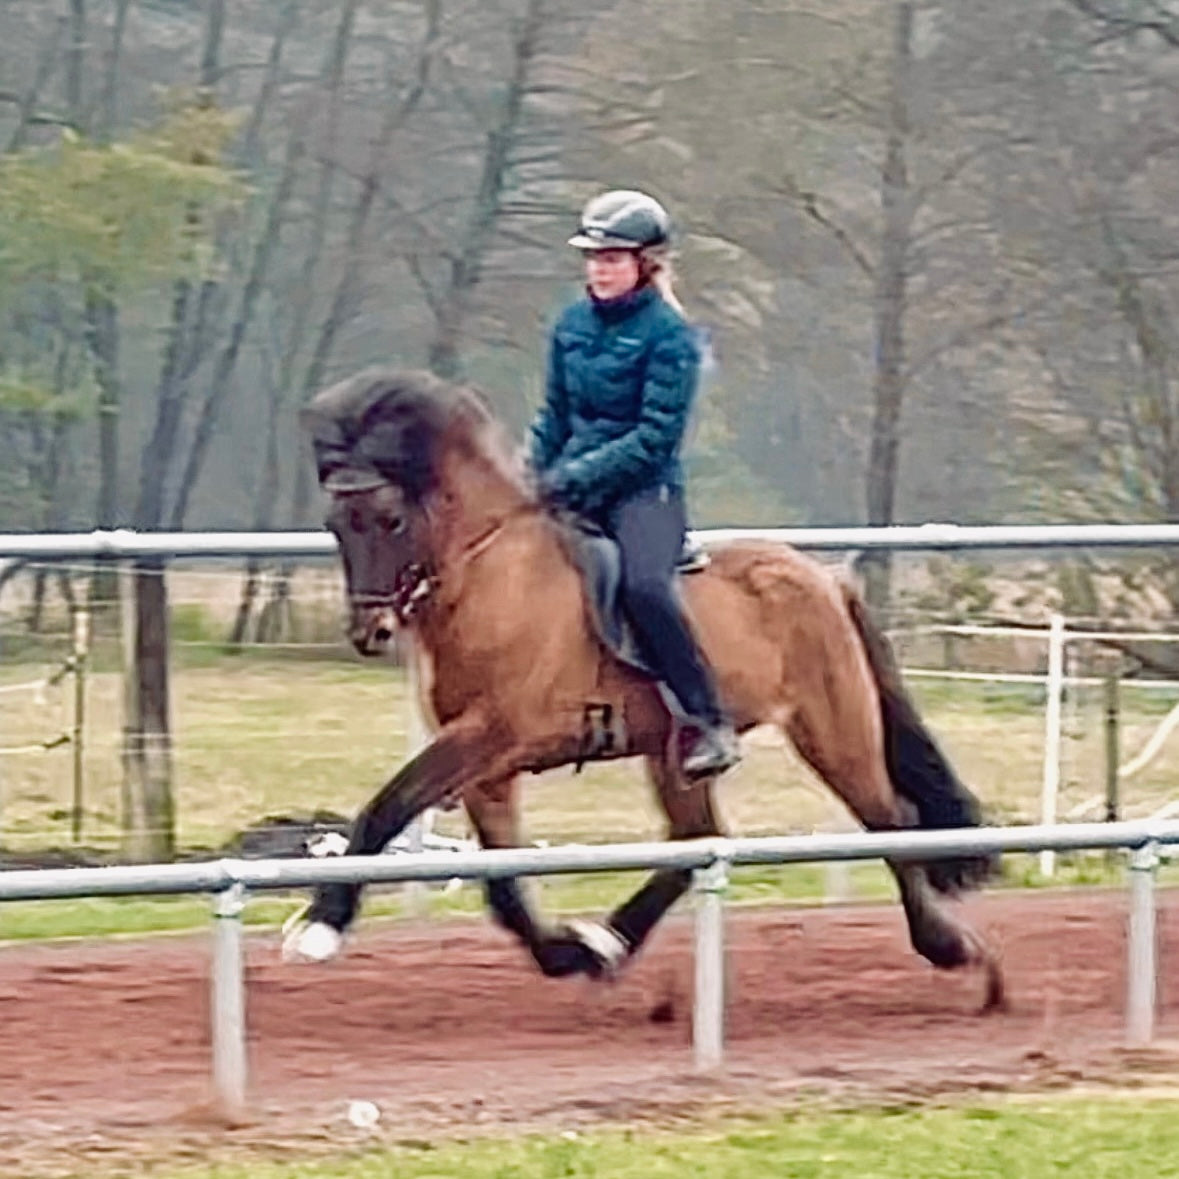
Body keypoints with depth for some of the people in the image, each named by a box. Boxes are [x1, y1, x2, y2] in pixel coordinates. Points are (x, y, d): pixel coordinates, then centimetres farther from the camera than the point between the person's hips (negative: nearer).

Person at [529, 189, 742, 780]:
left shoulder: (669, 335, -9)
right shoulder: (573, 325, 10)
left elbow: (656, 436, -15)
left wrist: (577, 475, -20)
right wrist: (537, 477, 2)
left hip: (644, 488, -7)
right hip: (573, 489, 7)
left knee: (642, 583, -34)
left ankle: (710, 724, -27)